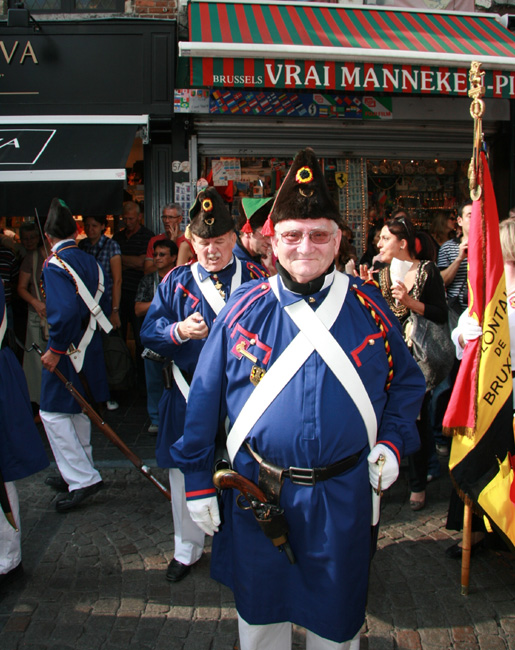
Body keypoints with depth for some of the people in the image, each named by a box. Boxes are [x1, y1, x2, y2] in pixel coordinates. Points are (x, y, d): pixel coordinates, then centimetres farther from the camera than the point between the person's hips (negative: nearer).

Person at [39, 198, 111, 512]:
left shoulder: (54, 265, -16)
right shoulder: (90, 261, 7)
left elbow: (66, 310, -28)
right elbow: (99, 301, 8)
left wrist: (56, 349, -21)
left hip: (68, 348, -8)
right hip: (90, 345, 8)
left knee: (53, 412, 1)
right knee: (78, 412, 18)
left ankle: (83, 479, 1)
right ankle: (76, 473, 30)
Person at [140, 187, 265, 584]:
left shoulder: (255, 280, 1)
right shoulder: (177, 281, 5)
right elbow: (149, 332, 1)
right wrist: (179, 332, -18)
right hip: (189, 395, 2)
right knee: (186, 473, 13)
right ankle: (187, 549, 34)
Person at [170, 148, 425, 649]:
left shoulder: (368, 307, -4)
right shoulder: (244, 308, -7)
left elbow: (406, 381, 9)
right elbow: (205, 397, -2)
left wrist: (393, 440, -5)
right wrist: (197, 480, -1)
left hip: (342, 493, 1)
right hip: (255, 489, 0)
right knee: (259, 607, 22)